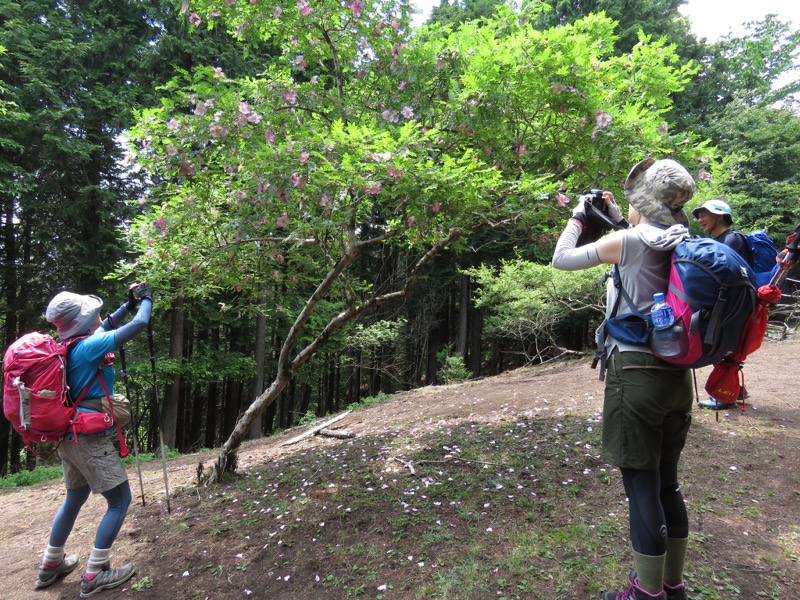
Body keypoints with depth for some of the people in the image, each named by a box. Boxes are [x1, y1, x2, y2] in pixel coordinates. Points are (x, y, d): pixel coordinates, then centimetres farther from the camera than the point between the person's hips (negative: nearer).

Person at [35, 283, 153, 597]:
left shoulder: (70, 346, 7)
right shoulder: (89, 346, -19)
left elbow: (105, 327, 27)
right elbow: (139, 324, -21)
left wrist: (128, 304, 24)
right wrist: (146, 299, -4)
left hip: (70, 437, 9)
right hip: (91, 438, -9)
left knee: (75, 498, 24)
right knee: (120, 500, 1)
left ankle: (50, 566, 37)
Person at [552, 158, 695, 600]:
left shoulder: (630, 240, -13)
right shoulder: (681, 245, 7)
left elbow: (561, 258, -3)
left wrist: (577, 216, 11)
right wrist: (618, 220, 24)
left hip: (635, 375, -8)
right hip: (677, 376, 8)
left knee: (642, 488, 4)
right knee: (667, 482, 19)